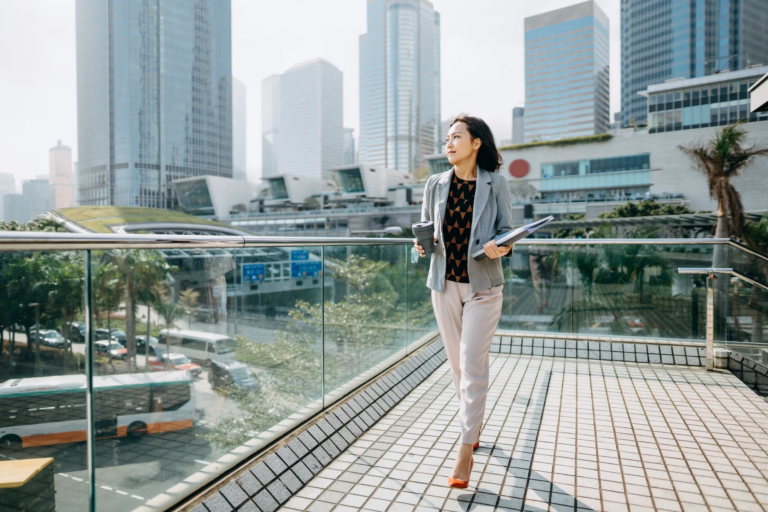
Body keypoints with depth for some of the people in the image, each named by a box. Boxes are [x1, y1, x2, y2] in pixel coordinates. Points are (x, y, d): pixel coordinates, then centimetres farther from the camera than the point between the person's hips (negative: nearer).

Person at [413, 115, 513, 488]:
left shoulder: (495, 184, -3)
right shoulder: (435, 184, 5)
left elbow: (506, 230, 1)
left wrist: (500, 247, -21)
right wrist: (421, 245, -10)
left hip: (482, 285, -3)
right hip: (444, 284, 4)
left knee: (472, 364, -5)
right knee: (457, 362, 13)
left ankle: (465, 451, 6)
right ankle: (475, 423, 36)